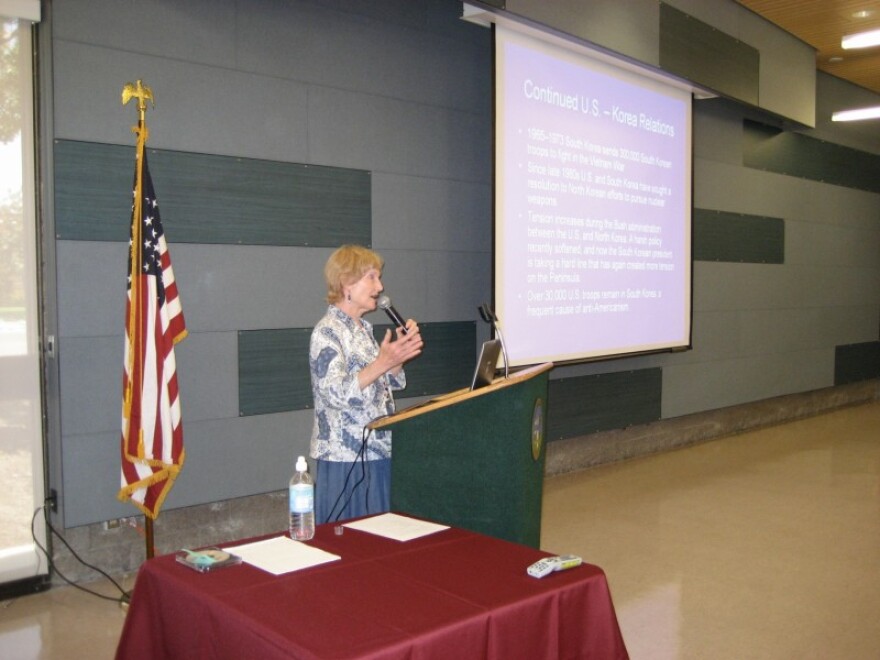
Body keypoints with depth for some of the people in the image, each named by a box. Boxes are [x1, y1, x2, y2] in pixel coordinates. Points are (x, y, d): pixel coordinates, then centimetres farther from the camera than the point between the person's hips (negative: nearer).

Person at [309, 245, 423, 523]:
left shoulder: (364, 327, 12)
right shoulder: (327, 332, -14)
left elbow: (389, 382, 18)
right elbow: (336, 394, -23)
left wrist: (401, 351, 1)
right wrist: (383, 362, -29)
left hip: (377, 452, 8)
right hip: (346, 459, -8)